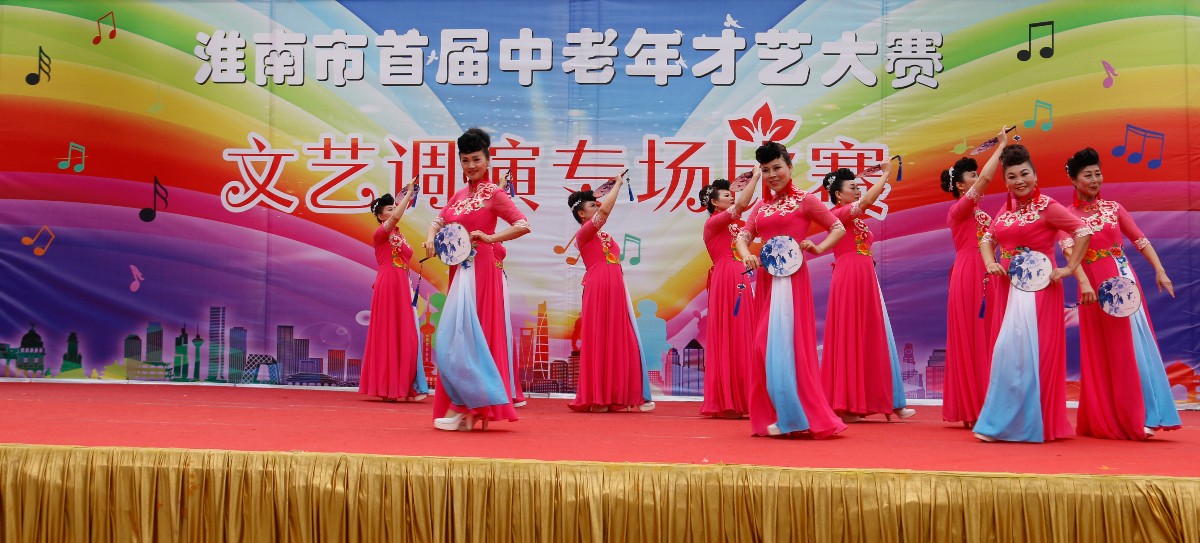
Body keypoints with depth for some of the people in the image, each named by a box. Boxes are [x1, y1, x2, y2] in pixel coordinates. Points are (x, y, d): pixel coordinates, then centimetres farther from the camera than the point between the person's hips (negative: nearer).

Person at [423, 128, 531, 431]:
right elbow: (438, 222, 23)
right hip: (459, 272, 8)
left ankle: (464, 407, -3)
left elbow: (523, 226, -14)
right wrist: (431, 238, 2)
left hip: (480, 270, -8)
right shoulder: (459, 195, 16)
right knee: (457, 339, 8)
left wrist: (490, 237, -23)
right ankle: (470, 408, 15)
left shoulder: (493, 193, -5)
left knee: (464, 335, -11)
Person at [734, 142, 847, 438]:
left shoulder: (805, 200, 0)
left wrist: (818, 248, -16)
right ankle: (771, 415, 16)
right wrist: (746, 256, -14)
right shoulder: (761, 206, 16)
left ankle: (793, 418, -2)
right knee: (766, 346, 7)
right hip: (767, 280, 6)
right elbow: (743, 236, 7)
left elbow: (839, 228, 0)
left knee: (786, 344, -9)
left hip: (792, 279, -6)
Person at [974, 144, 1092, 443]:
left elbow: (1084, 231, -12)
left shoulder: (1047, 207, -8)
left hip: (1037, 287, -7)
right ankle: (1020, 421, 22)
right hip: (1009, 287, 7)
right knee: (1011, 351, 10)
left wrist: (1069, 269, -14)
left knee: (1015, 350, -11)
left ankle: (1003, 424, -5)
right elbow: (987, 239, 19)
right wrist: (990, 263, 0)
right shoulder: (1006, 210, 12)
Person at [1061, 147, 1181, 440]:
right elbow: (1069, 250, -16)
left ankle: (1138, 417, 11)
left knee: (1135, 347, 3)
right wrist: (1084, 282, -30)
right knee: (1103, 354, 2)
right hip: (1094, 288, -3)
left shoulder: (1113, 207, 9)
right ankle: (1106, 419, 8)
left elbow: (1140, 239, 5)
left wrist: (1159, 270, -6)